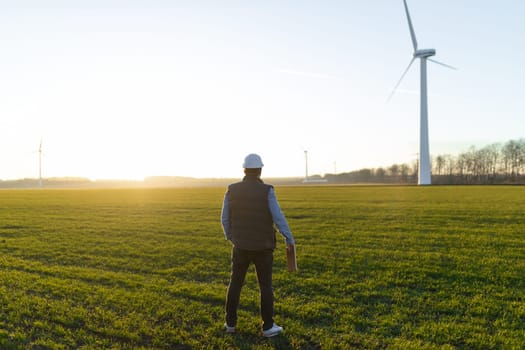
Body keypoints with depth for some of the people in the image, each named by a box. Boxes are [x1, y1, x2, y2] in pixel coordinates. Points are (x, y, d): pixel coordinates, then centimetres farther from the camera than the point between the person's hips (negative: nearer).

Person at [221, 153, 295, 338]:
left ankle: (231, 322, 25)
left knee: (235, 283, 18)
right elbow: (278, 218, -15)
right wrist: (290, 239, -2)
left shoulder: (232, 190, -5)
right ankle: (268, 326, 17)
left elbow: (225, 219, 3)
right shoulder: (266, 191, -15)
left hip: (240, 246, 3)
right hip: (262, 246, -2)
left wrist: (230, 237, 21)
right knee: (265, 286, 10)